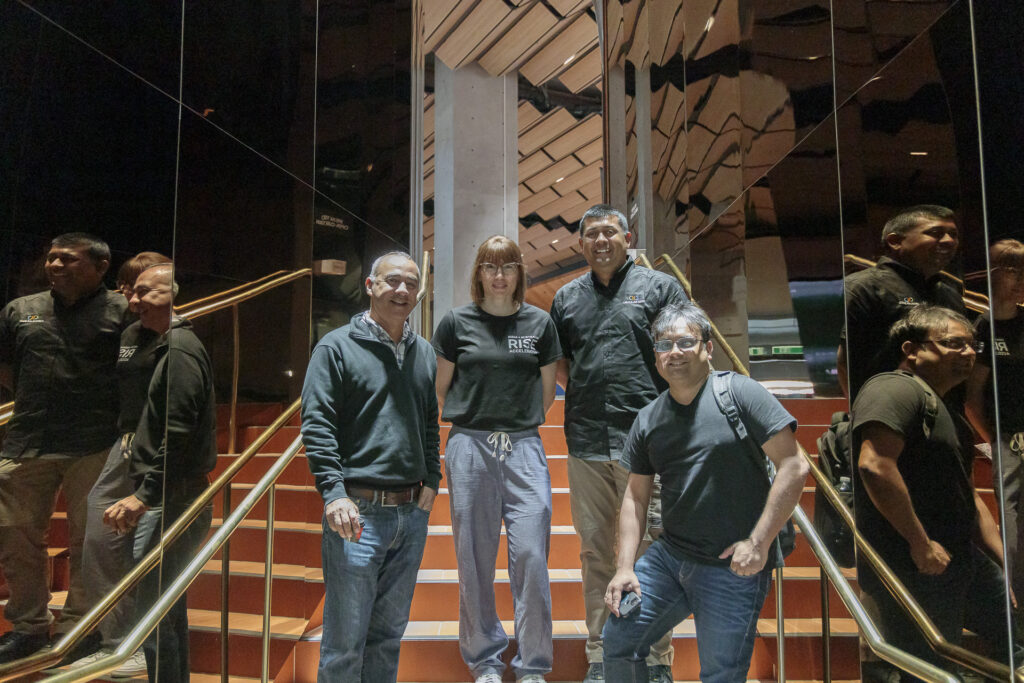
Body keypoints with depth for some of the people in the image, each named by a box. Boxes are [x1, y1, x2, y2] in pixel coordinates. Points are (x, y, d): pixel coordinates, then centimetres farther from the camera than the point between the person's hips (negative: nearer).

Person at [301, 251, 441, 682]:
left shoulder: (424, 352, 13)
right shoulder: (337, 347, -3)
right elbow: (316, 424, -9)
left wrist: (431, 479, 8)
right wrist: (333, 493, -17)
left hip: (413, 514, 5)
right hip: (358, 513, -5)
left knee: (389, 634, 17)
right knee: (345, 642, 3)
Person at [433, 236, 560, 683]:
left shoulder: (539, 323, 7)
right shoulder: (456, 322, 4)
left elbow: (547, 392, 14)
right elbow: (442, 389, 10)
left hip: (524, 448, 1)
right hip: (469, 446, 0)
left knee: (530, 553, -3)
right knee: (475, 557, 5)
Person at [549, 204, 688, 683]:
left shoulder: (659, 287, 6)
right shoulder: (567, 297, 16)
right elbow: (557, 362, 23)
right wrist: (582, 394, 7)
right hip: (586, 443, 4)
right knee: (595, 550, 10)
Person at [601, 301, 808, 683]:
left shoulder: (739, 393, -9)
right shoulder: (648, 419, 7)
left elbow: (793, 467, -12)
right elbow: (636, 497, 10)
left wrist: (758, 543, -15)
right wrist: (625, 567, 0)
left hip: (734, 567, -5)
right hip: (668, 557, 5)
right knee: (617, 638, 6)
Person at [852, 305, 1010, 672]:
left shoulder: (943, 409, 21)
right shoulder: (895, 389, -14)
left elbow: (970, 499, 26)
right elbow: (874, 465, -30)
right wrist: (921, 543, -23)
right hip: (913, 570, -10)